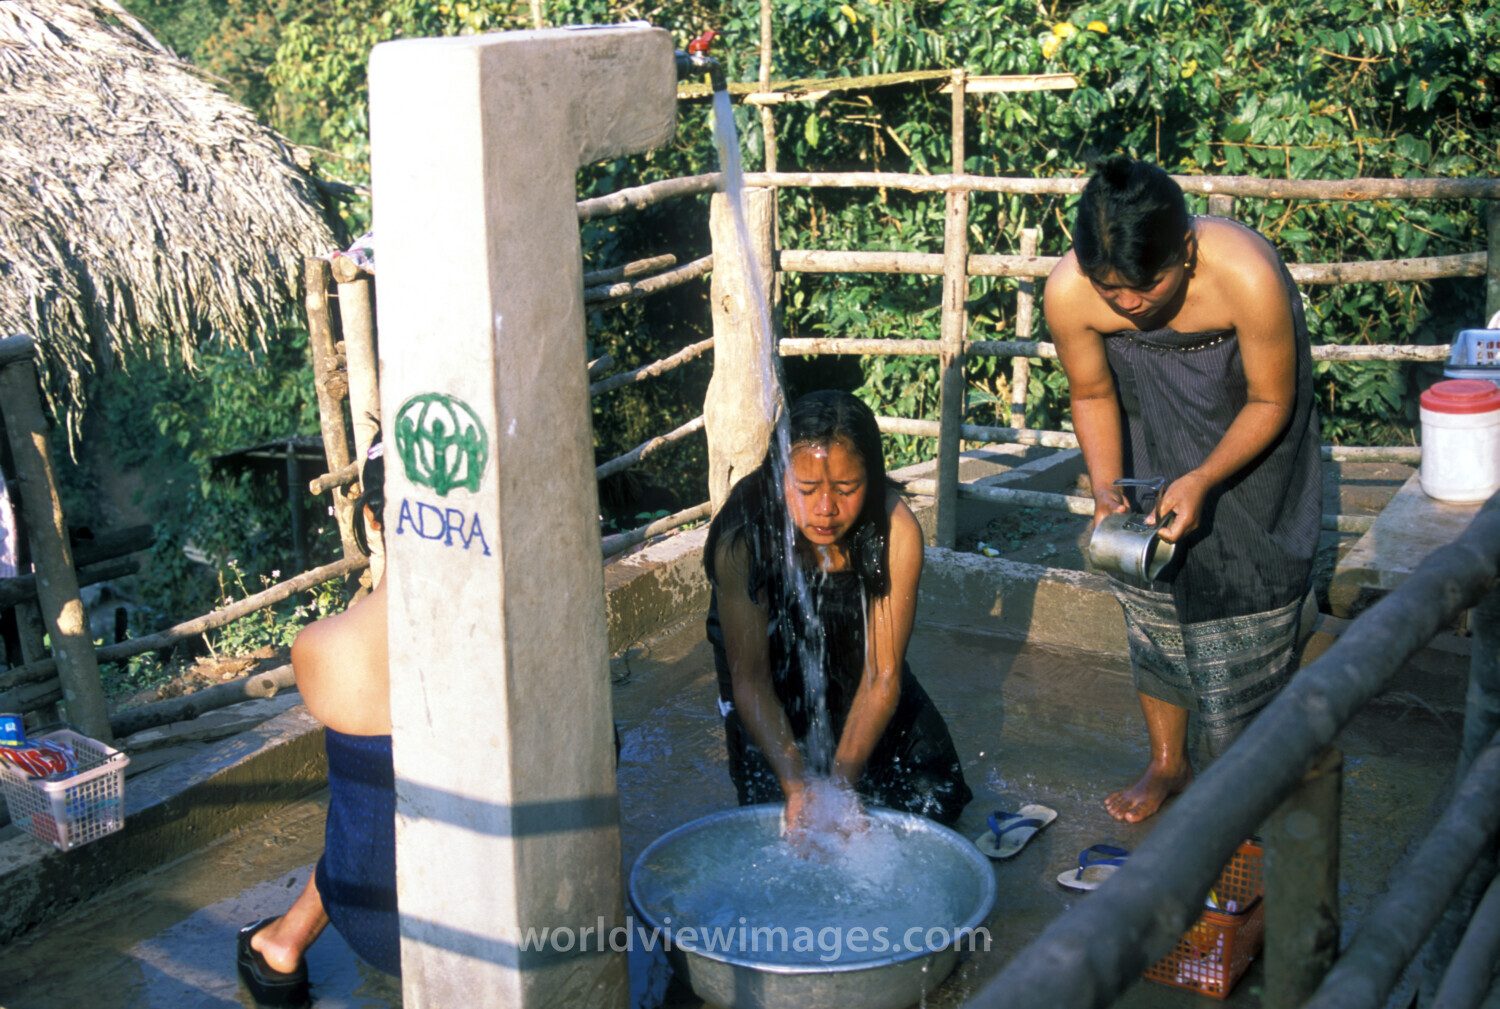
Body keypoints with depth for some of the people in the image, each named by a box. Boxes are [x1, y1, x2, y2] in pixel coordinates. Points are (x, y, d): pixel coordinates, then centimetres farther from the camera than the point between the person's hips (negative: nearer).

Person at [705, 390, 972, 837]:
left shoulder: (896, 531, -31)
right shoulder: (743, 538, -33)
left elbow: (882, 675, -26)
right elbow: (750, 679, -28)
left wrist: (841, 780, -36)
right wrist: (797, 784, -40)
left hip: (855, 663, 2)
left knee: (937, 799, -1)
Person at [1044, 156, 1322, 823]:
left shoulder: (1249, 276, -38)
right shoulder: (1068, 293, -30)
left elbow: (1270, 403, -22)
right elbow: (1093, 395, -10)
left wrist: (1203, 481, -34)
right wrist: (1105, 488, -24)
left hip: (1250, 432, -3)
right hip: (1153, 437, 3)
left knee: (1247, 612, 0)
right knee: (1150, 602, 9)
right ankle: (1168, 764, 30)